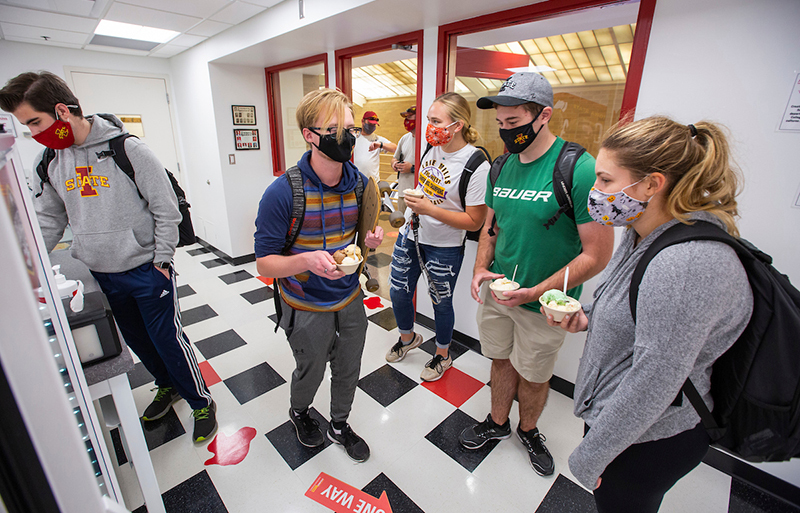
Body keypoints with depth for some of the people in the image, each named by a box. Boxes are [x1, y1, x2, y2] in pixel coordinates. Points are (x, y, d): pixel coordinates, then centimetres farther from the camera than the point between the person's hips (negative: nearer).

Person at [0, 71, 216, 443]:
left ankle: (202, 403, 19)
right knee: (136, 340, 19)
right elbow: (47, 222, 13)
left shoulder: (127, 149, -14)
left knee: (168, 339, 0)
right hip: (102, 274, 6)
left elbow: (166, 208, -13)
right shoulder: (49, 163, 5)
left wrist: (161, 262, -12)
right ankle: (168, 386, 42)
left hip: (146, 270, -6)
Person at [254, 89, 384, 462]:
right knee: (311, 372, 22)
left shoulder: (359, 182, -8)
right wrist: (307, 260, -39)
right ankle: (299, 412, 59)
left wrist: (370, 240, -17)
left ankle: (339, 425, 54)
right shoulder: (283, 193, -24)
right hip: (307, 307, -4)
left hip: (350, 297, 4)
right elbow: (265, 263, -20)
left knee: (348, 370, 22)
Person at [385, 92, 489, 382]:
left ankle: (442, 355, 40)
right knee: (398, 292, 16)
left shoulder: (477, 166, -22)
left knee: (441, 303, 12)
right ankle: (408, 337, 46)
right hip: (411, 234, 7)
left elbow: (474, 221, -21)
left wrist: (429, 209, -27)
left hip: (444, 246, -6)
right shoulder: (432, 147, -1)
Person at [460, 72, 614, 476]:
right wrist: (481, 268, -6)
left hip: (543, 304, -4)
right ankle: (497, 423, 47)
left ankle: (528, 430, 47)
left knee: (533, 375, 17)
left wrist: (535, 293, -24)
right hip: (495, 292, 5)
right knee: (501, 360, 22)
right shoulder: (502, 167, 1)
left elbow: (597, 255, -18)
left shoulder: (581, 170, -19)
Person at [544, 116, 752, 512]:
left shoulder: (687, 265, -32)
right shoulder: (644, 235, -1)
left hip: (647, 442, -8)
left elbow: (653, 383, -29)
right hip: (616, 416, 8)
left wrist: (588, 457, -17)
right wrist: (586, 318, -5)